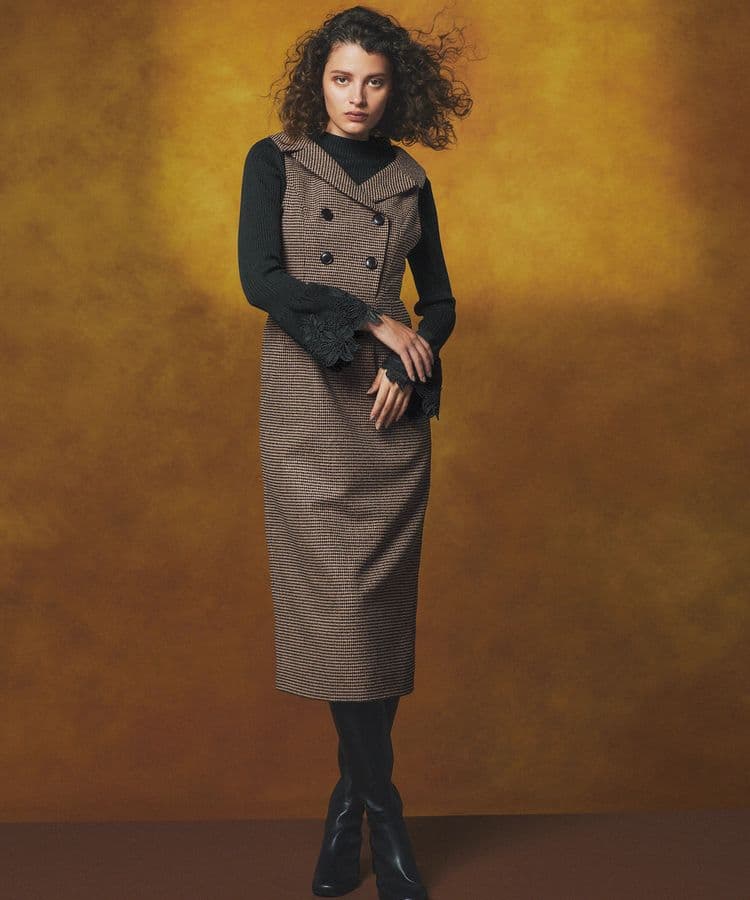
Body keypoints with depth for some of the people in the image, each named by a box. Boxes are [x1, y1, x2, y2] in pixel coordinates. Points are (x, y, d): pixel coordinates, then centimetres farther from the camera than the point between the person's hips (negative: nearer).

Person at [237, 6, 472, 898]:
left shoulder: (408, 180, 13)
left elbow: (439, 301, 15)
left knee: (379, 599, 0)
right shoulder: (275, 161, 6)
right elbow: (260, 279, -7)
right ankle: (381, 810, 7)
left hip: (392, 406, 2)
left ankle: (353, 798, 13)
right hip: (306, 400, -2)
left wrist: (410, 361, -5)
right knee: (336, 599, -6)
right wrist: (369, 321, -11)